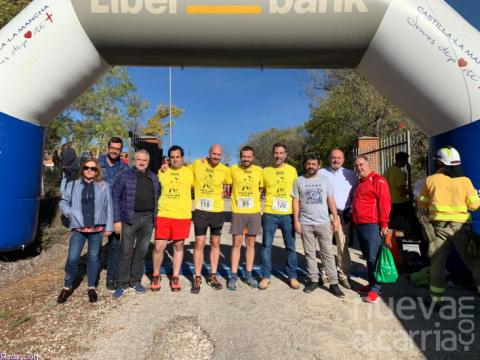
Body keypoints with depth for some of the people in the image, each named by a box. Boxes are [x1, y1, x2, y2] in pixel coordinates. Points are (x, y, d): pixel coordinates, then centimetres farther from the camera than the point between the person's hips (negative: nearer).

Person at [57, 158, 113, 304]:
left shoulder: (104, 186, 3)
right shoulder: (73, 185, 6)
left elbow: (108, 207, 3)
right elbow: (64, 201, 14)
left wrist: (109, 226, 0)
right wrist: (67, 210, -8)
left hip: (97, 228, 0)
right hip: (78, 228, 0)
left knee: (93, 257, 11)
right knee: (72, 258, -1)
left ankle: (91, 287, 26)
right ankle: (67, 287, 22)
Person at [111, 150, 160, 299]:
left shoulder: (153, 178, 11)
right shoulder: (124, 175, -1)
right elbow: (115, 197, -4)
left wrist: (155, 218, 9)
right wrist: (117, 220, -9)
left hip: (148, 219, 4)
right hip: (130, 218, -3)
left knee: (142, 251, 10)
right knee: (125, 252, 0)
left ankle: (136, 281, 24)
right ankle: (122, 284, 13)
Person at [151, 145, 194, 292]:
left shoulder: (189, 172, 3)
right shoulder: (162, 172, 7)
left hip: (183, 216, 0)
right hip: (163, 215, 1)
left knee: (178, 246, 9)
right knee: (159, 247, 0)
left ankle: (175, 277, 23)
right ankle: (156, 276, 23)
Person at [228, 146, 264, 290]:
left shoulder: (259, 170, 3)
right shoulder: (233, 169, -1)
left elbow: (261, 189, 11)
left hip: (254, 212, 2)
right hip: (238, 212, -1)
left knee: (251, 243, 10)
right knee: (236, 243, 2)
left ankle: (248, 274, 21)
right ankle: (233, 276, 12)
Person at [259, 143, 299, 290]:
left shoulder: (292, 170, 5)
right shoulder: (265, 171, 4)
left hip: (288, 214, 1)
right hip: (269, 214, 0)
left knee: (291, 247, 9)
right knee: (266, 246, 6)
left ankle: (292, 276, 25)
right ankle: (266, 276, 20)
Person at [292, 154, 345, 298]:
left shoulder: (324, 180, 6)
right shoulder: (299, 181, 4)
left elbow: (331, 200, 7)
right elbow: (295, 202, 2)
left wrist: (335, 218, 1)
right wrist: (296, 221, -4)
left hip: (324, 222, 0)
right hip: (305, 223, 0)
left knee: (327, 253, 2)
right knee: (309, 253, 8)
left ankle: (333, 283, 8)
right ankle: (313, 280, 19)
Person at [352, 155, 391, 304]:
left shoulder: (378, 180, -6)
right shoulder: (360, 183, 20)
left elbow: (385, 202, -14)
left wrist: (383, 224, -17)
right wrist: (354, 217, 20)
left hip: (372, 225, -9)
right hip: (360, 226, 9)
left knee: (374, 258, -5)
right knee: (368, 258, 15)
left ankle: (375, 290, 3)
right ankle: (371, 284, 24)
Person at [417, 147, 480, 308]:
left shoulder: (431, 180, -2)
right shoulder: (465, 180, -2)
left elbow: (422, 204, 5)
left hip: (439, 225, 0)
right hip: (461, 226, 0)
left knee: (437, 262, 7)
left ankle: (436, 298, 12)